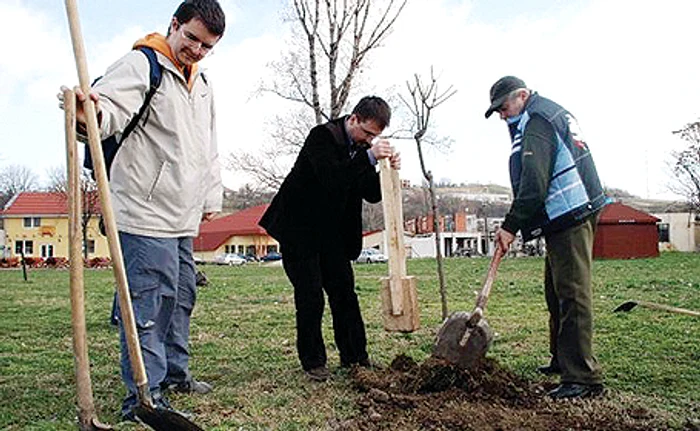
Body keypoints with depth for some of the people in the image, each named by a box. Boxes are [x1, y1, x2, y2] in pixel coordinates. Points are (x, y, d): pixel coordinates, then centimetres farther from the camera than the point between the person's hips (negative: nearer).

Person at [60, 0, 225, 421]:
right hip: (146, 212, -9)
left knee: (181, 295, 17)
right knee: (150, 299, -8)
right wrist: (90, 114, -49)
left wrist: (211, 197, 22)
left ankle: (174, 371, 33)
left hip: (183, 216, 9)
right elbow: (111, 106, -27)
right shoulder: (141, 65, -8)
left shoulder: (203, 82, 17)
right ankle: (143, 394, 1)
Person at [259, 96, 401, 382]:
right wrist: (368, 157, -38)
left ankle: (355, 357, 15)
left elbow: (372, 195, 2)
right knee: (310, 295, -5)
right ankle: (312, 361, 7)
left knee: (344, 292, 6)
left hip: (331, 233, 7)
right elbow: (330, 179, -33)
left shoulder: (363, 147, 3)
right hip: (298, 229, -7)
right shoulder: (322, 136, -18)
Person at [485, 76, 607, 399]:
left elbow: (534, 184, -21)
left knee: (572, 294, -12)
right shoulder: (553, 112, 22)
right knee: (557, 291, 16)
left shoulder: (536, 122, -11)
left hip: (570, 217, -11)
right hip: (572, 213, 11)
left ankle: (582, 377, -12)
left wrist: (511, 226, -18)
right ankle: (563, 359, 27)